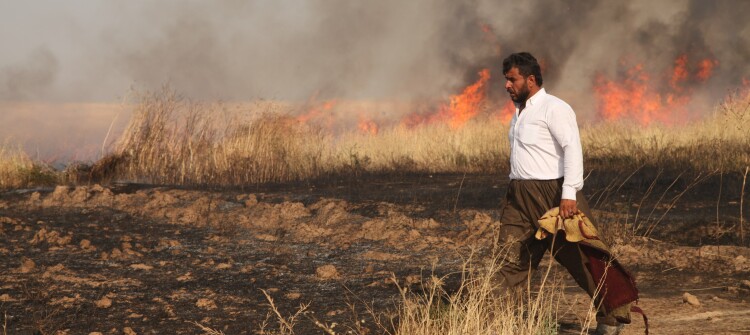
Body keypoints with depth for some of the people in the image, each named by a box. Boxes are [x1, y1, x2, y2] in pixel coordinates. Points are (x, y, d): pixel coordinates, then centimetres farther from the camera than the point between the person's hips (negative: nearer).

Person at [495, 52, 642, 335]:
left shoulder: (554, 109, -11)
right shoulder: (520, 112, 17)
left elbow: (572, 149, -20)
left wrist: (569, 195, -28)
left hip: (553, 194, -8)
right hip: (520, 196, 8)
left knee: (584, 256, -4)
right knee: (510, 260, 4)